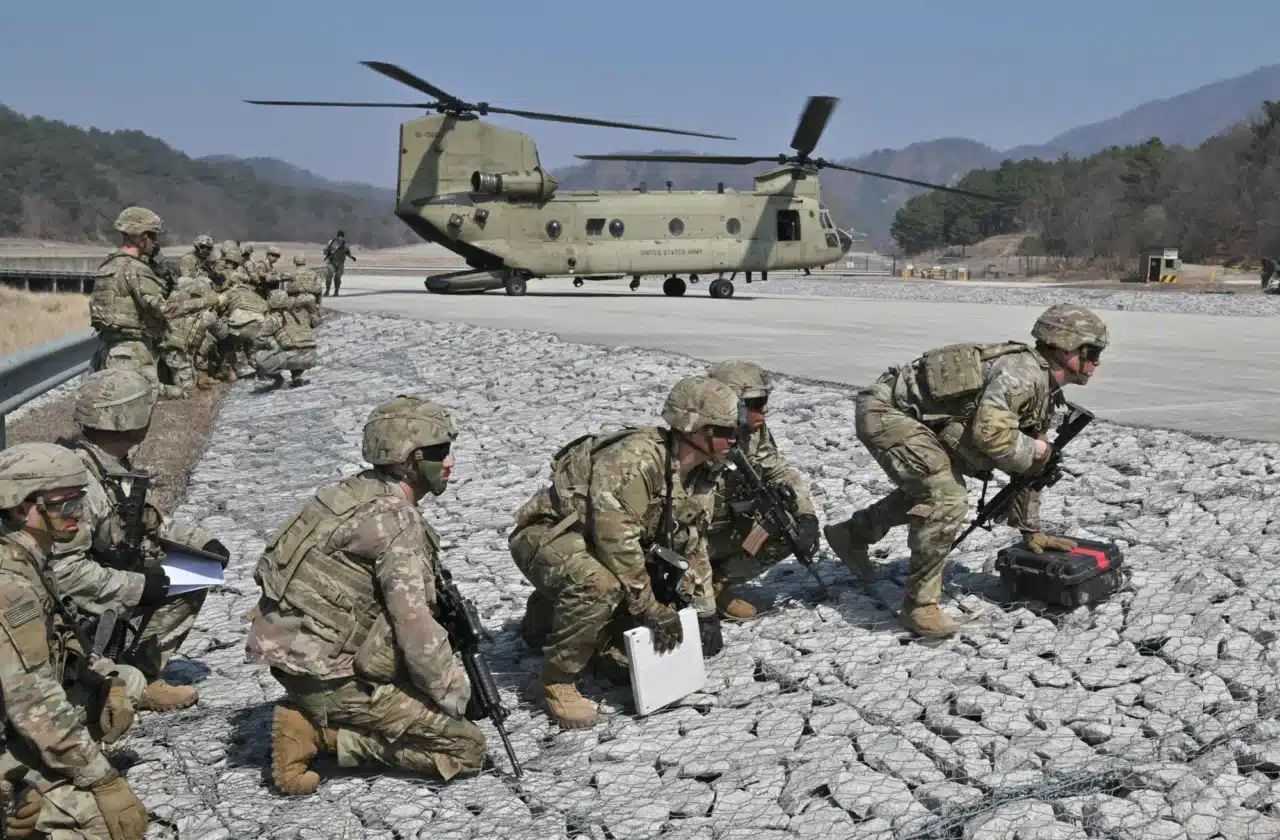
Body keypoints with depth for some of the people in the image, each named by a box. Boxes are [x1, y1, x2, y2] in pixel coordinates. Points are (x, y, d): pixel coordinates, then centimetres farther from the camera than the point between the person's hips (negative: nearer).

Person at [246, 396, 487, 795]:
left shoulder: (355, 491, 8)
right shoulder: (397, 521, -19)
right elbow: (415, 627, -21)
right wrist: (459, 696, -8)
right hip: (325, 673, -9)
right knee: (467, 746, -5)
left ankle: (316, 716, 9)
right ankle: (322, 733, -7)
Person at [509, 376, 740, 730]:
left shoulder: (702, 477, -1)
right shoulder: (636, 458, -31)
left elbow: (692, 547, 10)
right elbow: (615, 539, -33)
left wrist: (706, 612, 7)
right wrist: (652, 608, -27)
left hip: (596, 547, 9)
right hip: (546, 533, -9)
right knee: (599, 587, -39)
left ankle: (550, 611, 29)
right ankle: (556, 682, -17)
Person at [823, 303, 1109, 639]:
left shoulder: (1045, 393, 13)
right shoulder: (1024, 372, -19)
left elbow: (1026, 466, 22)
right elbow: (990, 432, -32)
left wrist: (1031, 530, 25)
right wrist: (1033, 451, -12)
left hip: (911, 417, 11)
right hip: (886, 410, -11)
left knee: (932, 487, 27)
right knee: (947, 501, -18)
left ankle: (852, 533, 39)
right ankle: (919, 605, -6)